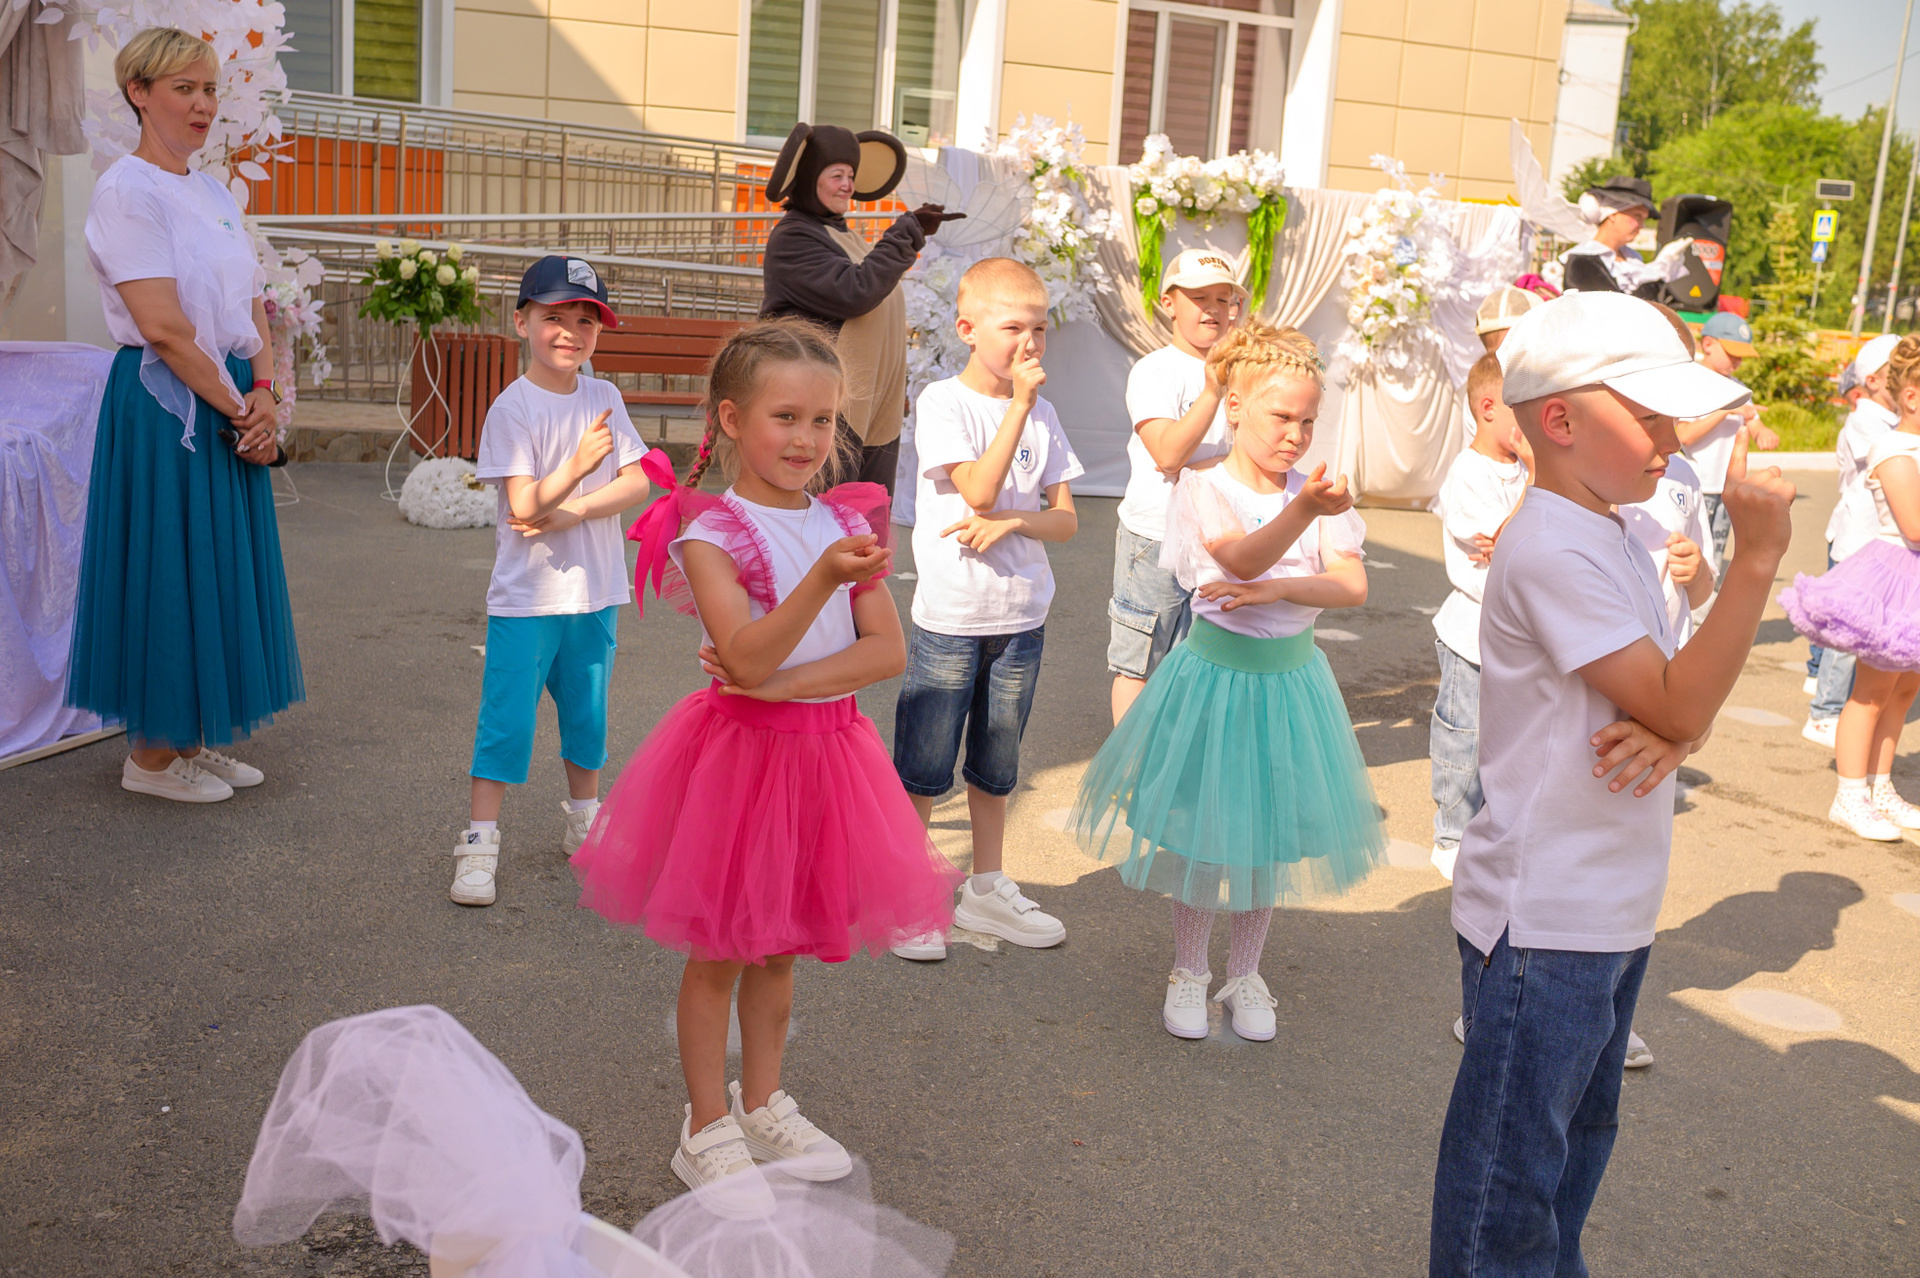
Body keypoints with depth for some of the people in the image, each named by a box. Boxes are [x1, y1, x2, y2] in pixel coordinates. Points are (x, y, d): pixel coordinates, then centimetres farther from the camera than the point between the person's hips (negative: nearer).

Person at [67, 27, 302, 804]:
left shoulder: (214, 191, 15)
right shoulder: (127, 191, -10)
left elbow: (253, 305, 11)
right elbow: (164, 326, -18)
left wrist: (263, 393, -4)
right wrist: (237, 407, -13)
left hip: (230, 402, 8)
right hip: (162, 404, -8)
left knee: (220, 569, 11)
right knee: (167, 571, -2)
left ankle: (192, 739, 23)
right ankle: (151, 754, 11)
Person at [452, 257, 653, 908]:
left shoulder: (604, 398, 3)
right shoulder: (513, 408, -11)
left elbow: (638, 481, -4)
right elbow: (525, 507, -17)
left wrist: (572, 511, -17)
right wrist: (577, 467, -33)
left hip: (596, 590, 5)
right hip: (526, 594, -5)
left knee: (587, 713, 16)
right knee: (505, 719, -2)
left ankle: (584, 823, 34)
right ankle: (480, 841, 7)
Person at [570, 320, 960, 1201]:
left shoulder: (846, 523, 3)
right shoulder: (709, 529, -13)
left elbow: (889, 651, -7)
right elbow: (746, 658, -25)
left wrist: (785, 685, -19)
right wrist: (824, 577, -38)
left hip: (826, 749, 5)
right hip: (737, 750, -5)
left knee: (779, 945, 18)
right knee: (719, 951, 7)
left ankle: (761, 1104, 35)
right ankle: (708, 1130, 23)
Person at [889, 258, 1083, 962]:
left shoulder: (1041, 413, 6)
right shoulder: (944, 402, -9)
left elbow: (1066, 519, 4)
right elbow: (979, 488, -21)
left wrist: (1012, 521, -15)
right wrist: (1019, 403, -21)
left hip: (1022, 618, 5)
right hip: (949, 618, -5)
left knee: (995, 768, 17)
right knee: (922, 770, 4)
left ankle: (987, 889, 32)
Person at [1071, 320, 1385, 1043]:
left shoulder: (1319, 493, -2)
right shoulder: (1203, 489, -12)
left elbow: (1352, 587, -12)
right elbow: (1244, 557, -32)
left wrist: (1274, 590, -26)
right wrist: (1304, 509, -50)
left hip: (1287, 676, 3)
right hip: (1215, 670, -3)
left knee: (1268, 832, 12)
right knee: (1201, 830, 7)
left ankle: (1244, 974, 32)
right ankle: (1188, 972, 29)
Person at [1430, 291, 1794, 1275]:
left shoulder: (1614, 539, 10)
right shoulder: (1553, 550, -21)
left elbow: (1679, 705, 10)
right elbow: (1681, 707, -21)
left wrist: (1667, 735, -14)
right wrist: (1756, 557, -22)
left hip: (1610, 908, 10)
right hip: (1543, 921, -10)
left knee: (1579, 1134, 26)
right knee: (1511, 1166, 5)